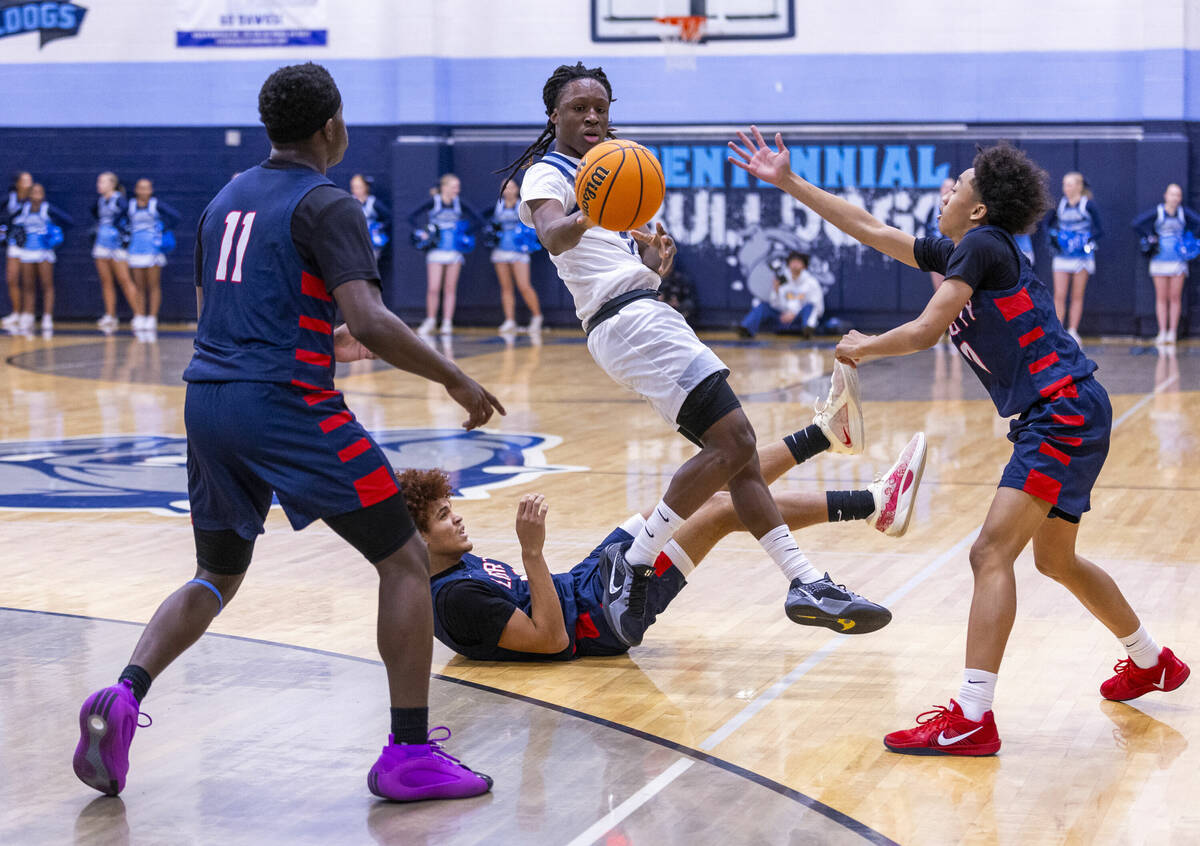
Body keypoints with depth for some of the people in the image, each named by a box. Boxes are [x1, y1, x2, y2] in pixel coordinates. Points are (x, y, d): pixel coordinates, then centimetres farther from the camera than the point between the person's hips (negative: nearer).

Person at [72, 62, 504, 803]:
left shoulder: (227, 200, 17)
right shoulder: (326, 206, -7)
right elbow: (370, 322, -19)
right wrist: (456, 380, -9)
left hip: (208, 401, 7)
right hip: (287, 405, -7)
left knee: (217, 576, 24)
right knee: (406, 562, 3)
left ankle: (124, 695, 0)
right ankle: (410, 754, -1)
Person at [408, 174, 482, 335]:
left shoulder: (459, 204, 2)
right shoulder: (433, 202, -6)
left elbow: (477, 219, 9)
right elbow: (412, 217, -7)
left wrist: (465, 232, -2)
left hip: (454, 251, 3)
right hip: (436, 250, -3)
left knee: (450, 288, 4)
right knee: (433, 289, -6)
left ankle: (447, 322, 9)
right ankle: (430, 320, 11)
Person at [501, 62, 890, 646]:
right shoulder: (548, 175, -3)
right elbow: (552, 235, -27)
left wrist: (655, 255, 6)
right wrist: (584, 220, -49)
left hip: (646, 315, 10)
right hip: (629, 319, -10)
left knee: (735, 450, 4)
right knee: (732, 442, -19)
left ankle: (806, 584, 2)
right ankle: (634, 564, -14)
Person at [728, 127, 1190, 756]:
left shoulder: (982, 245, -11)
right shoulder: (951, 251, 15)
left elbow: (925, 332, -16)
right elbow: (866, 228, 21)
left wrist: (862, 348, 2)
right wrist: (787, 181, 22)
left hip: (1065, 412, -10)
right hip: (1057, 419, 10)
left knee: (991, 553, -17)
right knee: (1056, 560, 24)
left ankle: (972, 720, -24)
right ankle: (1151, 662, 41)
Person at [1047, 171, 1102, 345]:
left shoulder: (1088, 205, -3)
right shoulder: (1060, 204, 6)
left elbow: (1098, 229, -1)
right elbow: (1048, 224, 17)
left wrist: (1088, 240, -17)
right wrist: (1053, 236, -1)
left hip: (1082, 254, -2)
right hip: (1062, 257, 2)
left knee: (1077, 296, 4)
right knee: (1059, 296, -4)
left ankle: (1072, 332, 9)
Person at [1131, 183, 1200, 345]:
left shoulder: (1184, 213, 1)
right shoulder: (1157, 212, -4)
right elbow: (1136, 223, -6)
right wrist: (1150, 238, -6)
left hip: (1178, 259, 1)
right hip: (1160, 259, -1)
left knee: (1175, 297, 1)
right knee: (1161, 298, 1)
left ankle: (1172, 332, 5)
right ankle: (1162, 332, 4)